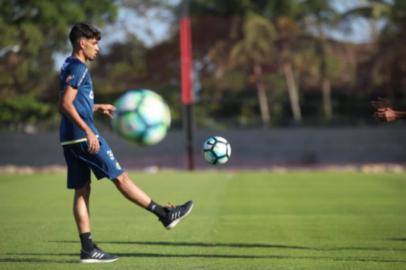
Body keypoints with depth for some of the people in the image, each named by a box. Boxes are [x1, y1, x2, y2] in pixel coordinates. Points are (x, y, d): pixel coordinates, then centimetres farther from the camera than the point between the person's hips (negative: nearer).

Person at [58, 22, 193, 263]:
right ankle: (166, 215, 4)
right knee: (121, 177, -3)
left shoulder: (70, 67, 18)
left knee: (82, 190, 5)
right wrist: (88, 131, -25)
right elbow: (66, 105, -21)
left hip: (71, 139, 10)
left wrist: (97, 108, 27)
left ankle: (88, 249, 3)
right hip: (83, 136, -10)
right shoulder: (77, 68, -11)